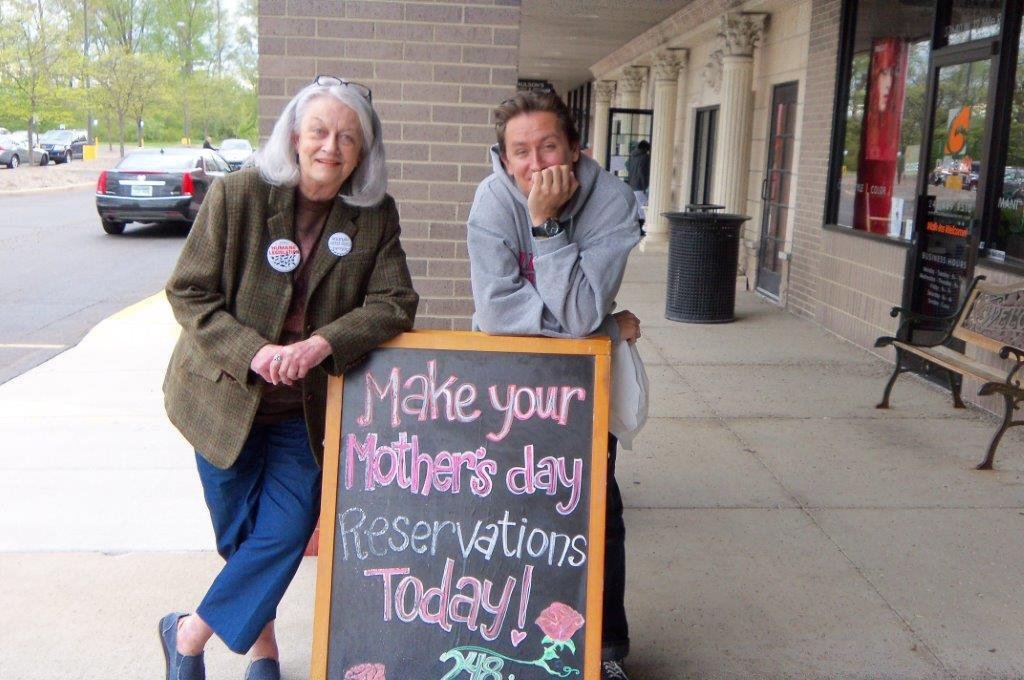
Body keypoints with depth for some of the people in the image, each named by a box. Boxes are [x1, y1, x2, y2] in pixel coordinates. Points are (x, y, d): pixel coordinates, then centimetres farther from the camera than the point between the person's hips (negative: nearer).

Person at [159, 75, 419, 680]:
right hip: (227, 396, -1)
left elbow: (394, 305, -11)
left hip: (306, 405, 2)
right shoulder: (237, 195, -12)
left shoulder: (376, 214, -5)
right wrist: (253, 352, -24)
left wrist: (320, 344, -27)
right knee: (241, 536, 10)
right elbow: (189, 293, -10)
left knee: (287, 531, -2)